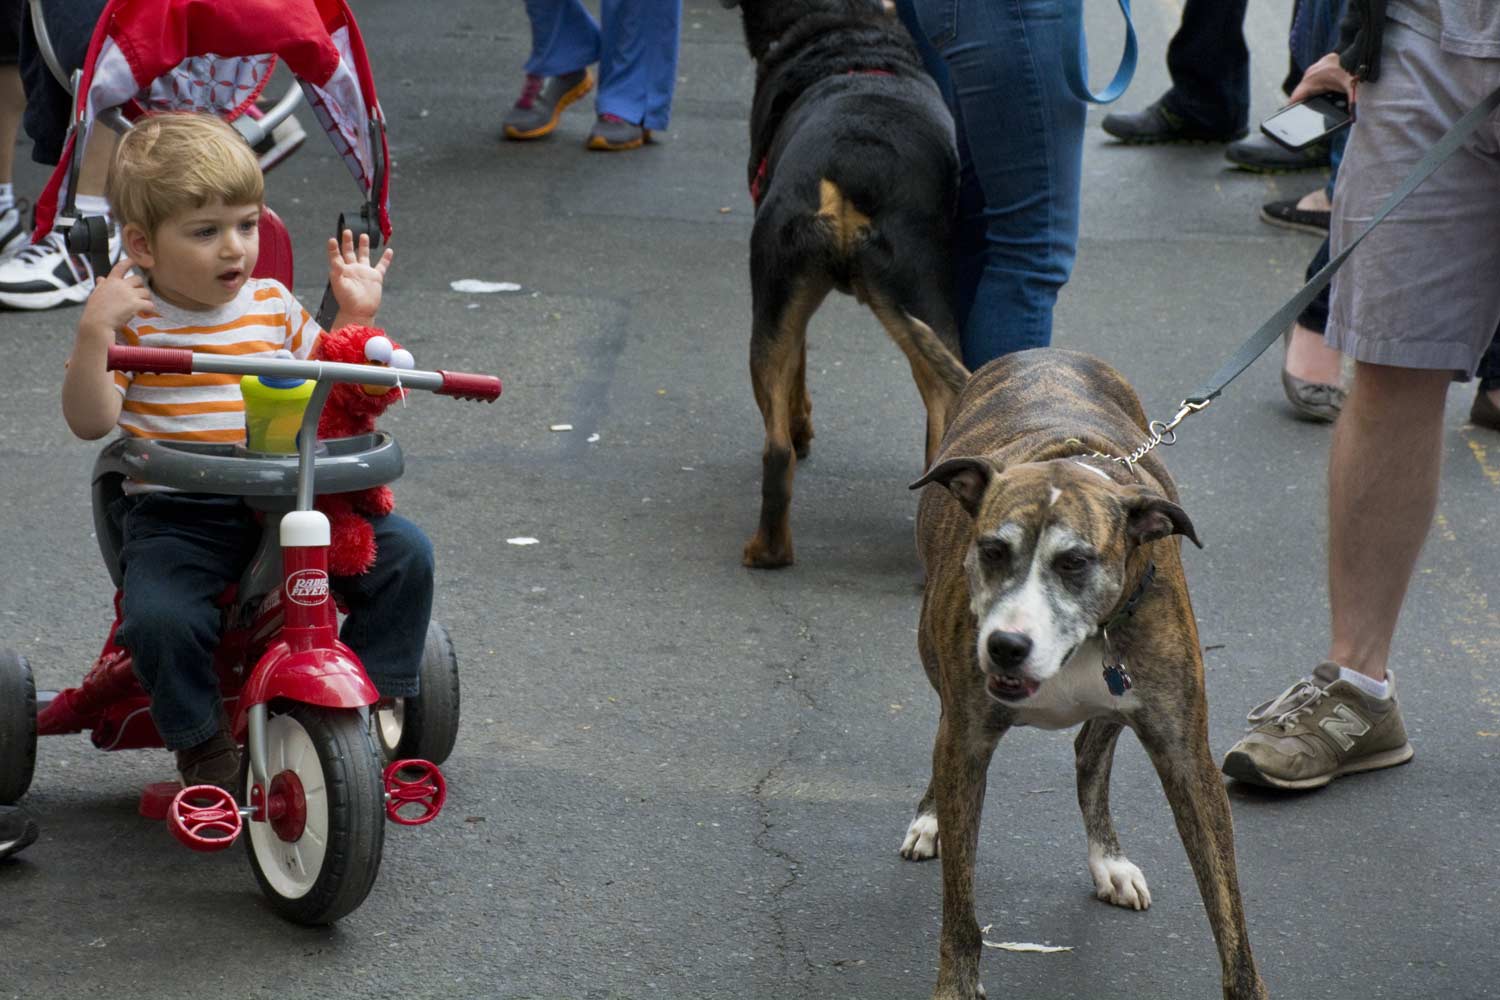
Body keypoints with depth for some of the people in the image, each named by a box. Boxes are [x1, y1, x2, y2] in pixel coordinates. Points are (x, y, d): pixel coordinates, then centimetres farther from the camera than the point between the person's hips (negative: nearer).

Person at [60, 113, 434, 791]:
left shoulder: (272, 304, 11)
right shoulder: (132, 316, -2)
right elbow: (90, 420, -11)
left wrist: (356, 315, 6)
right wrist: (94, 332, -22)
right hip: (174, 515, -4)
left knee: (404, 553, -13)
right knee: (161, 618, -31)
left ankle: (373, 692, 4)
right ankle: (203, 747, -5)